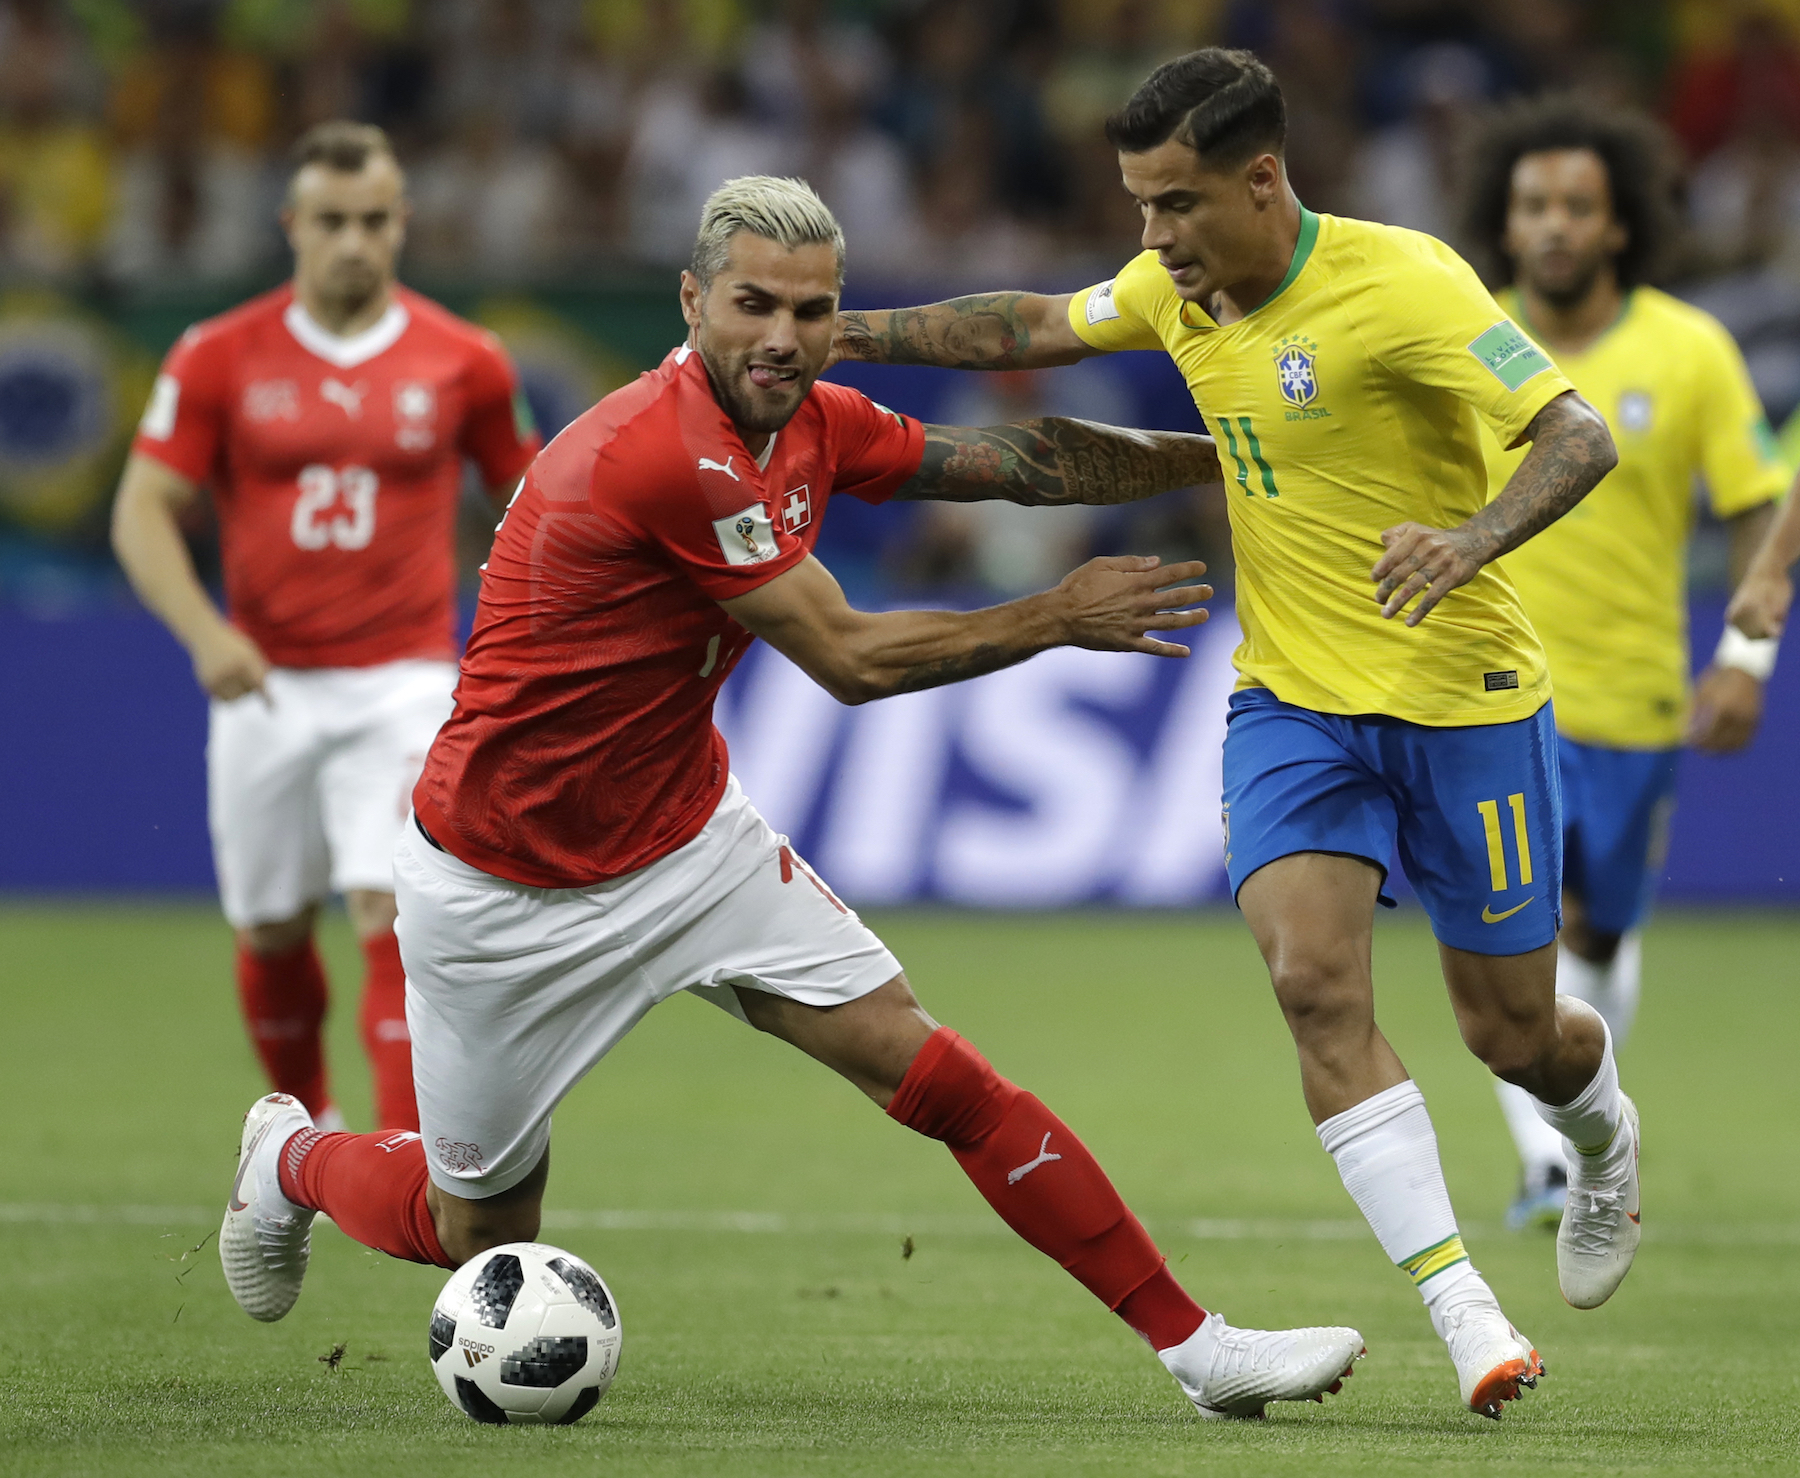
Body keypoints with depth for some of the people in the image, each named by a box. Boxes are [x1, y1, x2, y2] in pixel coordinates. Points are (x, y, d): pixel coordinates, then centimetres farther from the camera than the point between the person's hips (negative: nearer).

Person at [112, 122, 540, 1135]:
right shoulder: (221, 357, -1)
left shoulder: (463, 361, 1)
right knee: (272, 930, 11)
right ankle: (308, 1121, 35)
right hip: (266, 684, 2)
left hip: (402, 681, -2)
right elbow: (144, 512, -2)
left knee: (393, 916, -17)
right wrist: (204, 632, -18)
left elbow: (530, 496, 14)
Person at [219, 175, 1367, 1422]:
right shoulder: (664, 454, -30)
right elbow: (853, 662, -23)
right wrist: (1060, 618, -15)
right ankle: (289, 1159, 42)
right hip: (505, 886, -7)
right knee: (479, 1234, 9)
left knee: (934, 1074, -7)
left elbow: (1017, 461, 9)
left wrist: (1222, 456, 5)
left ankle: (1194, 1343, -3)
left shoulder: (813, 425, -4)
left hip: (690, 841, 7)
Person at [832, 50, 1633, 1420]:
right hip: (1292, 700, 5)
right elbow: (1033, 326, 20)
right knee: (1314, 981, -20)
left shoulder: (1400, 281, -20)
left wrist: (1474, 539, -43)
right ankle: (1464, 1313, -19)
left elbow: (1579, 436, -25)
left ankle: (1606, 1139, 44)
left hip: (1464, 696, -5)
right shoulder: (1178, 290, 0)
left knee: (1514, 1035, 5)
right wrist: (849, 331, 14)